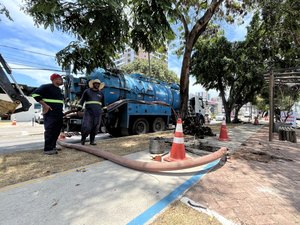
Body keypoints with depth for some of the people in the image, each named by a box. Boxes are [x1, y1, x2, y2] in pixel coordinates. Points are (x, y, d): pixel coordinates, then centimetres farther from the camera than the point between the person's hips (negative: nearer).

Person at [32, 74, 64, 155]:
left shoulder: (59, 90, 20)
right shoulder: (46, 87, -5)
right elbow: (35, 94, -13)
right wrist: (45, 105, -17)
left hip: (59, 114, 9)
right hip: (50, 113, -8)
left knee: (57, 131, 10)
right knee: (49, 130, -7)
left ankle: (53, 146, 21)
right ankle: (47, 149, -1)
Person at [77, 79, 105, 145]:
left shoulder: (101, 93, 17)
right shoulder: (87, 91, 9)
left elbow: (103, 103, 25)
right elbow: (82, 100, 8)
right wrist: (79, 107, -3)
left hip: (98, 113, 3)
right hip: (88, 112, -3)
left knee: (95, 127, 2)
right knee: (86, 126, -10)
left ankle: (92, 141, 13)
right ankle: (83, 140, 9)